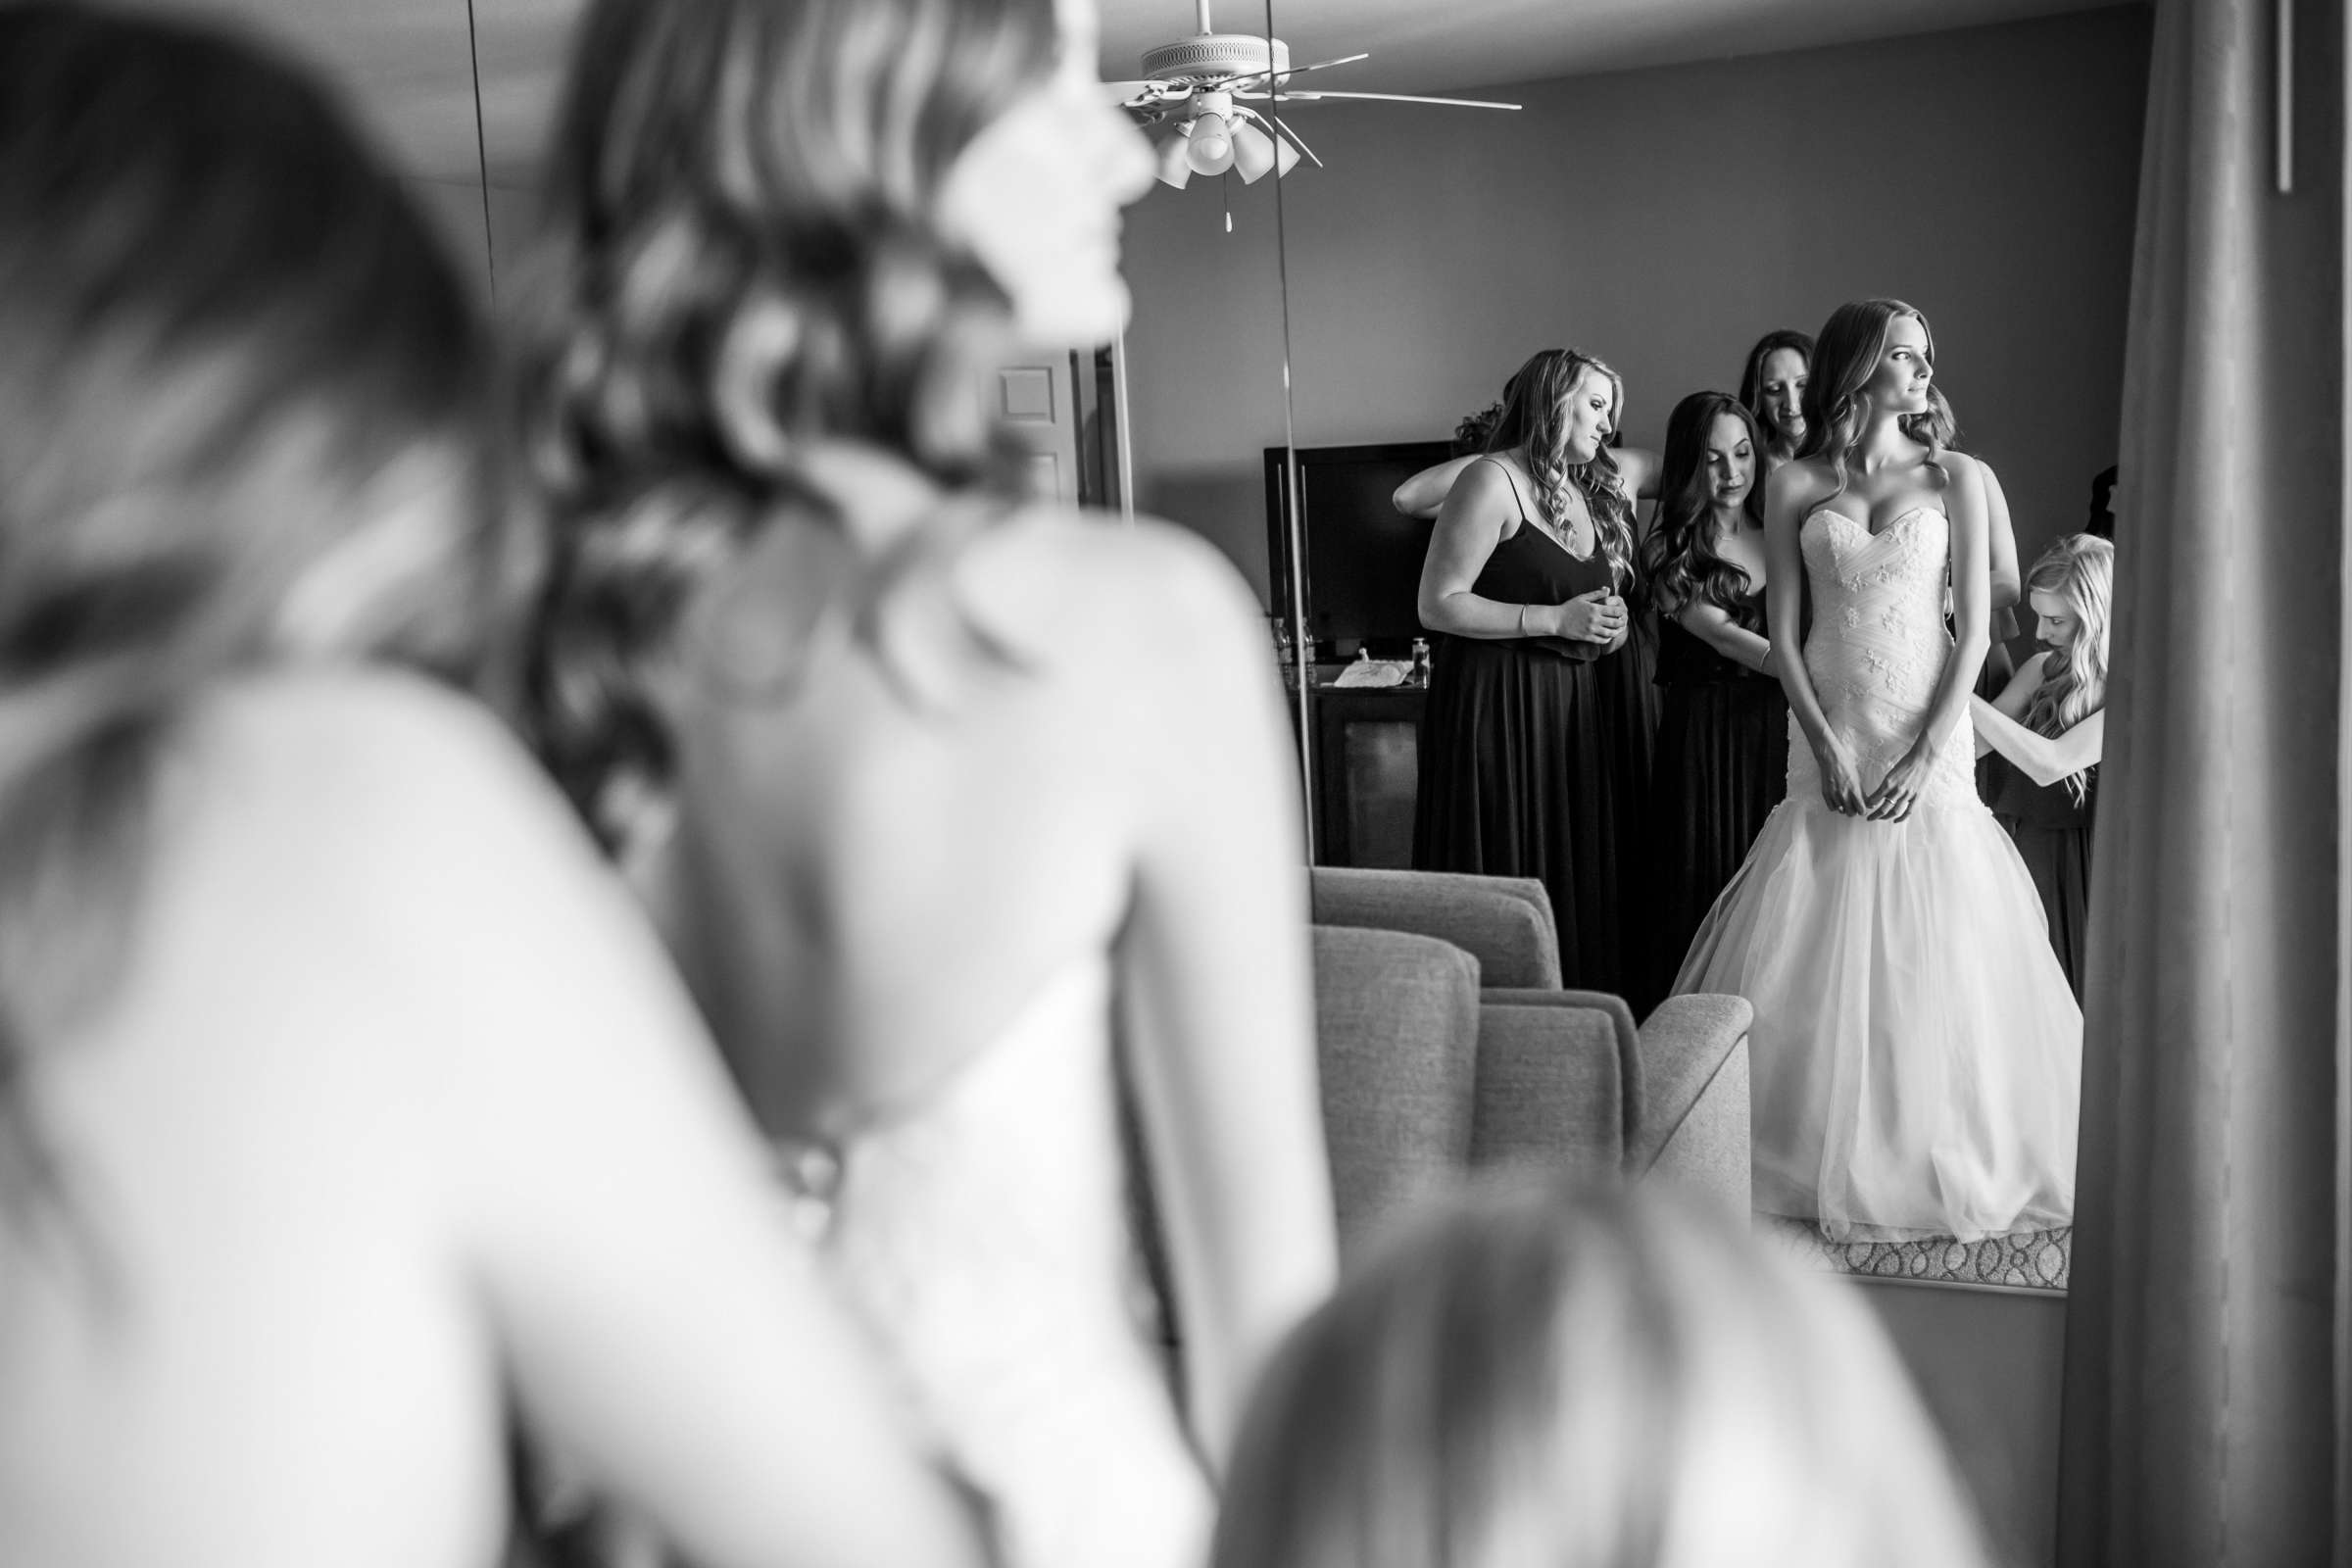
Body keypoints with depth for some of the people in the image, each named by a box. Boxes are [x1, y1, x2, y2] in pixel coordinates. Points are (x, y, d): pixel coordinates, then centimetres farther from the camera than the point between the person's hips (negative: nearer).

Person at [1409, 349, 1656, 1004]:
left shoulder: (1602, 490, 17)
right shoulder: (1493, 482, -8)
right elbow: (1438, 605, -14)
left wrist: (1613, 624, 5)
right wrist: (1556, 620, -15)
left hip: (1587, 707, 7)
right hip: (1505, 705, -7)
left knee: (1591, 872, 5)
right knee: (1517, 881, -6)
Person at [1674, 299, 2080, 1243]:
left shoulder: (1954, 477, 6)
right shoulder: (1795, 485, 5)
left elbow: (1973, 630, 0)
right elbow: (1782, 635, 2)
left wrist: (1928, 756, -10)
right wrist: (1826, 748, -9)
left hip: (1930, 745, 0)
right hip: (1830, 744, 0)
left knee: (1934, 957, 0)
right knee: (1817, 955, 0)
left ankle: (1940, 1159, 12)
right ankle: (1826, 1157, 12)